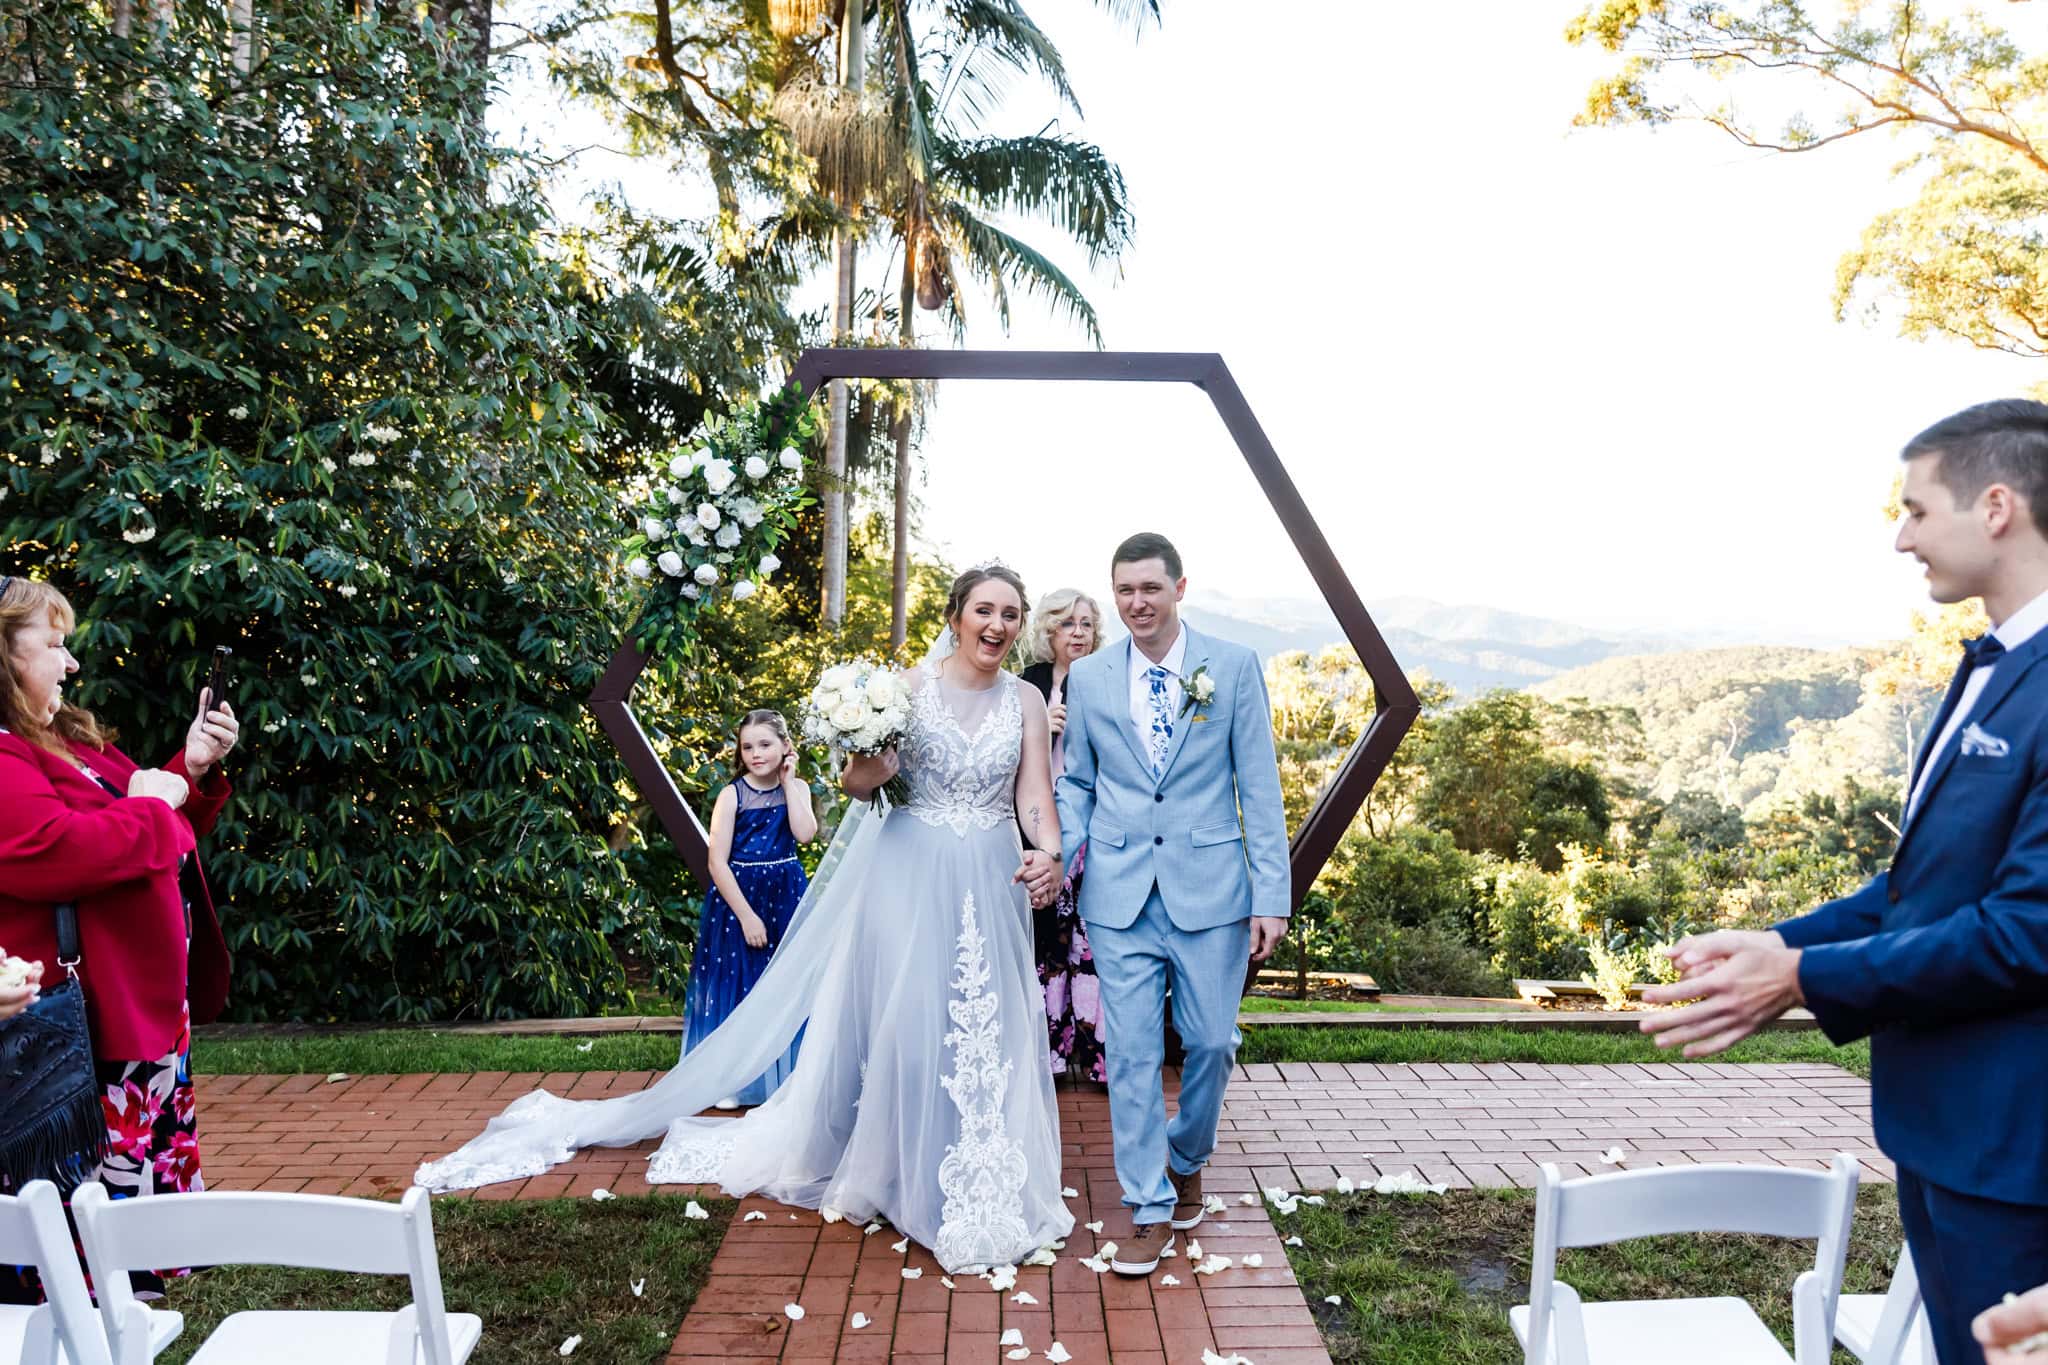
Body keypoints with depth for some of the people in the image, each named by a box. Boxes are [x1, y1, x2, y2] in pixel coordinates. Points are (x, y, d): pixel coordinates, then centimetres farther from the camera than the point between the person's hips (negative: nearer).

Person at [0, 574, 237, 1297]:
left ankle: (144, 1287, 33)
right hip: (90, 1030, -11)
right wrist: (149, 808, -17)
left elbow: (158, 835, 25)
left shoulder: (66, 742, 17)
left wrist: (192, 772, 9)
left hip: (150, 1006, 11)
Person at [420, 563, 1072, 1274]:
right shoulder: (909, 686, -3)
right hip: (908, 876, -2)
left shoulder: (1026, 701, 3)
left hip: (990, 887, 2)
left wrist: (1048, 853, -21)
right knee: (897, 1021, 2)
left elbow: (1035, 795, -2)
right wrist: (869, 752, -25)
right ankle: (886, 1169, 23)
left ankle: (982, 1184, 24)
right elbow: (858, 784, -3)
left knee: (986, 1033, 6)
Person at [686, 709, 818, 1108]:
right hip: (738, 896, -3)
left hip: (786, 896, 3)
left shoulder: (797, 788, 2)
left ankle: (786, 1074, 23)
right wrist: (746, 916, -16)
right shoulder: (732, 794, -9)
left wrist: (788, 780, -13)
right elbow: (718, 863, -13)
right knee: (739, 985, 4)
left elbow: (805, 833, -18)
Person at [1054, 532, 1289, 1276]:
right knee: (1132, 1051, 4)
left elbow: (1260, 786, -2)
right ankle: (1148, 1207, 18)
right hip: (1120, 892, 1)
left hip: (1210, 887, -1)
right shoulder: (1087, 678, 4)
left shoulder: (1235, 667, -1)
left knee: (1211, 1041, 8)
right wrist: (1059, 851, -6)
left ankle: (1185, 1158, 37)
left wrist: (1272, 894, -5)